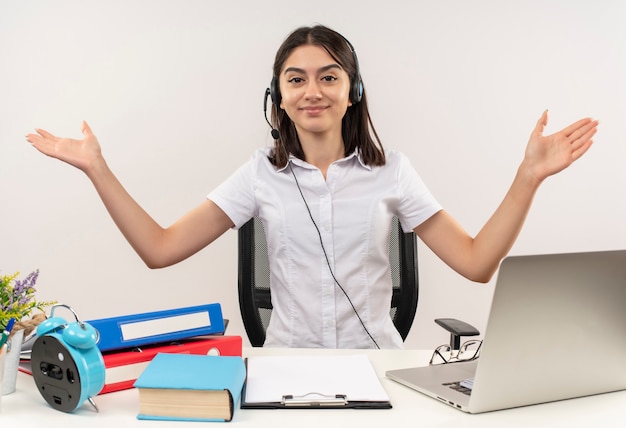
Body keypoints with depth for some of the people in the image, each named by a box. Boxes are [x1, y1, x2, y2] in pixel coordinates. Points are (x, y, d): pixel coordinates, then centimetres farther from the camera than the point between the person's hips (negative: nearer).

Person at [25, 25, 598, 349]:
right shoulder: (261, 175, 3)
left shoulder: (389, 170, 2)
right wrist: (96, 168, -4)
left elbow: (477, 262, -2)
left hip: (375, 357, 1)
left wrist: (529, 176, -11)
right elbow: (159, 249, -1)